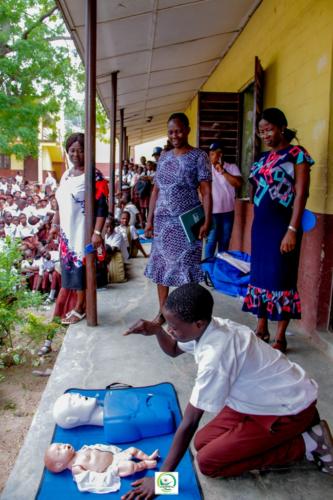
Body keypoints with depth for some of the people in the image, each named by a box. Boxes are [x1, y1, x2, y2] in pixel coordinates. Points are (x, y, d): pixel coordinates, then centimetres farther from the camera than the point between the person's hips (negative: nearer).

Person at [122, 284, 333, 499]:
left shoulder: (214, 356, -34)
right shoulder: (208, 327, -9)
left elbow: (189, 424, -28)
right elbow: (173, 350, 13)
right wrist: (157, 330, -9)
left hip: (290, 408, -8)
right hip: (272, 395, 8)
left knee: (208, 461, -11)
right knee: (203, 442, 5)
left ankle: (306, 444, -2)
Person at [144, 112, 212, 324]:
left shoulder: (199, 156, -2)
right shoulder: (164, 158, 12)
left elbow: (206, 192, -7)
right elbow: (156, 190, 13)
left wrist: (207, 221, -15)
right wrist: (150, 219, 8)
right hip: (163, 221, 5)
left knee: (185, 267, -2)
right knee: (161, 265, 8)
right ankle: (162, 311, 22)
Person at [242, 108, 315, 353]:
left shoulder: (297, 154, -7)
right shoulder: (263, 158, 12)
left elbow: (301, 195, -12)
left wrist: (292, 230, -19)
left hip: (282, 225, -7)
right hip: (260, 225, 7)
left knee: (281, 278, -1)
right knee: (260, 275, 11)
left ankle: (281, 337, 11)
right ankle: (262, 328, 24)